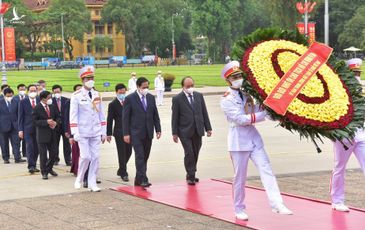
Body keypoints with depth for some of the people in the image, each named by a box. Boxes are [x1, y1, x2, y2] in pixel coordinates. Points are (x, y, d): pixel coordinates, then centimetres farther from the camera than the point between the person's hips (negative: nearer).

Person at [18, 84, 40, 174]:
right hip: (28, 128, -2)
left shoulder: (40, 100, 6)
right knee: (30, 147, -10)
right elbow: (20, 117, 2)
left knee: (36, 148, 6)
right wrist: (20, 130, -5)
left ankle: (34, 165, 17)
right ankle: (31, 166, -11)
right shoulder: (23, 102, 3)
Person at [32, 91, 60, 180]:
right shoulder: (37, 108, -10)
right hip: (42, 135, -5)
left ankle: (49, 168, 31)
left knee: (54, 153, 8)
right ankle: (44, 172, 15)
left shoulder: (52, 107, 7)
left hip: (52, 134, 5)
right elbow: (35, 121, -14)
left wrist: (56, 122, -8)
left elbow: (57, 117, 14)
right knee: (43, 155, 2)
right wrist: (46, 122, -22)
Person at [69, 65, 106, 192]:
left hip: (96, 132, 4)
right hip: (83, 132, -4)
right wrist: (75, 133, -13)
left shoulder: (97, 95, 10)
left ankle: (92, 183, 11)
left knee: (95, 157, 3)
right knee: (85, 156, -8)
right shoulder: (77, 96, -5)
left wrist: (103, 132, 9)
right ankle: (79, 179, 15)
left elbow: (101, 114, 13)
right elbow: (73, 115, -7)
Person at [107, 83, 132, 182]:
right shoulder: (113, 104, -4)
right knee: (122, 153, -2)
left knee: (128, 152, 8)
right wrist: (108, 134, -6)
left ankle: (121, 170, 28)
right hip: (119, 132, -4)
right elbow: (109, 120, -4)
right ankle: (123, 173, 7)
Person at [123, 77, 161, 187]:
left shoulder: (151, 97, 10)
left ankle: (138, 180, 16)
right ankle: (143, 180, -14)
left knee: (145, 157, 7)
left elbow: (155, 115, 14)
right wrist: (126, 133, -10)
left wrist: (158, 129, 7)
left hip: (148, 133, 5)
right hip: (136, 133, -5)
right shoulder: (130, 99, -5)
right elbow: (125, 117, -6)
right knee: (140, 156, -12)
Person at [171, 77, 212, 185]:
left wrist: (208, 128, 7)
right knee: (189, 153, -8)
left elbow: (204, 113, 11)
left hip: (197, 131, 4)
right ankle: (190, 177, 3)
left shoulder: (199, 96, 9)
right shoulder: (177, 99, -4)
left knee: (195, 154, 9)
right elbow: (175, 117, -3)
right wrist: (175, 133, -6)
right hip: (185, 131, -4)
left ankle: (191, 175, 24)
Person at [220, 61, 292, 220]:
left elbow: (258, 111, 7)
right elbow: (240, 119, -16)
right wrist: (263, 114, -16)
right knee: (240, 177, 2)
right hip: (239, 140, -5)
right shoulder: (226, 100, -6)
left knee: (266, 170, -7)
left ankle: (277, 204, -14)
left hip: (254, 137, 5)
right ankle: (239, 209, 17)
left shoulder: (246, 94, 13)